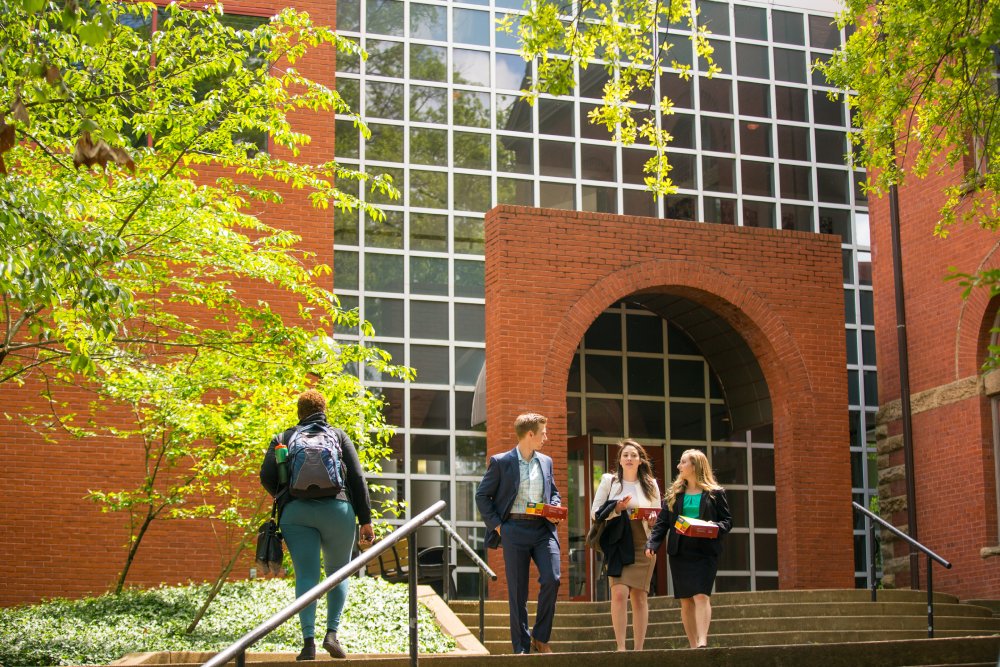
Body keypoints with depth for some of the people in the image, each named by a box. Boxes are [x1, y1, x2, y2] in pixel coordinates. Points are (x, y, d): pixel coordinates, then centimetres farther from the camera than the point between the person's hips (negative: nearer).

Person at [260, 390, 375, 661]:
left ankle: (308, 641, -11)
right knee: (338, 572, 14)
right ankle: (332, 633, -1)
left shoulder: (283, 439, 18)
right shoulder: (339, 436, 15)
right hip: (337, 509, 0)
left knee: (306, 575, 0)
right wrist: (365, 520, 7)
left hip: (295, 512, 0)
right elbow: (357, 478, 7)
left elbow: (266, 477, 6)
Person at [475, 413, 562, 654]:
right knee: (517, 592, -1)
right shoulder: (501, 462, 1)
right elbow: (482, 496, 3)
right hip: (515, 529, -3)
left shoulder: (546, 462, 14)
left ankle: (541, 638, 1)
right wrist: (497, 525, -5)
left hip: (543, 528, 3)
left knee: (551, 579, -15)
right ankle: (521, 647, 8)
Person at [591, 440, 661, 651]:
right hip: (617, 544, -1)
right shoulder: (609, 481, 8)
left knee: (639, 596, 1)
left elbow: (659, 516, 15)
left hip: (642, 545, 2)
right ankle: (620, 647, -14)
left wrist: (652, 519, -8)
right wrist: (616, 509, -13)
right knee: (619, 593, -15)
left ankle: (639, 649, 5)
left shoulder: (650, 484, 12)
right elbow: (595, 512, 3)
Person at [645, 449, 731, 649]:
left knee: (701, 595, -16)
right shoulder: (673, 493, 12)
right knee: (685, 601, 4)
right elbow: (662, 522, 7)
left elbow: (727, 520, 5)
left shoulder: (715, 493, 3)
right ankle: (693, 646, 10)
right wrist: (652, 544, -7)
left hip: (705, 551, -4)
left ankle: (702, 642, -22)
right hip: (679, 552, 4)